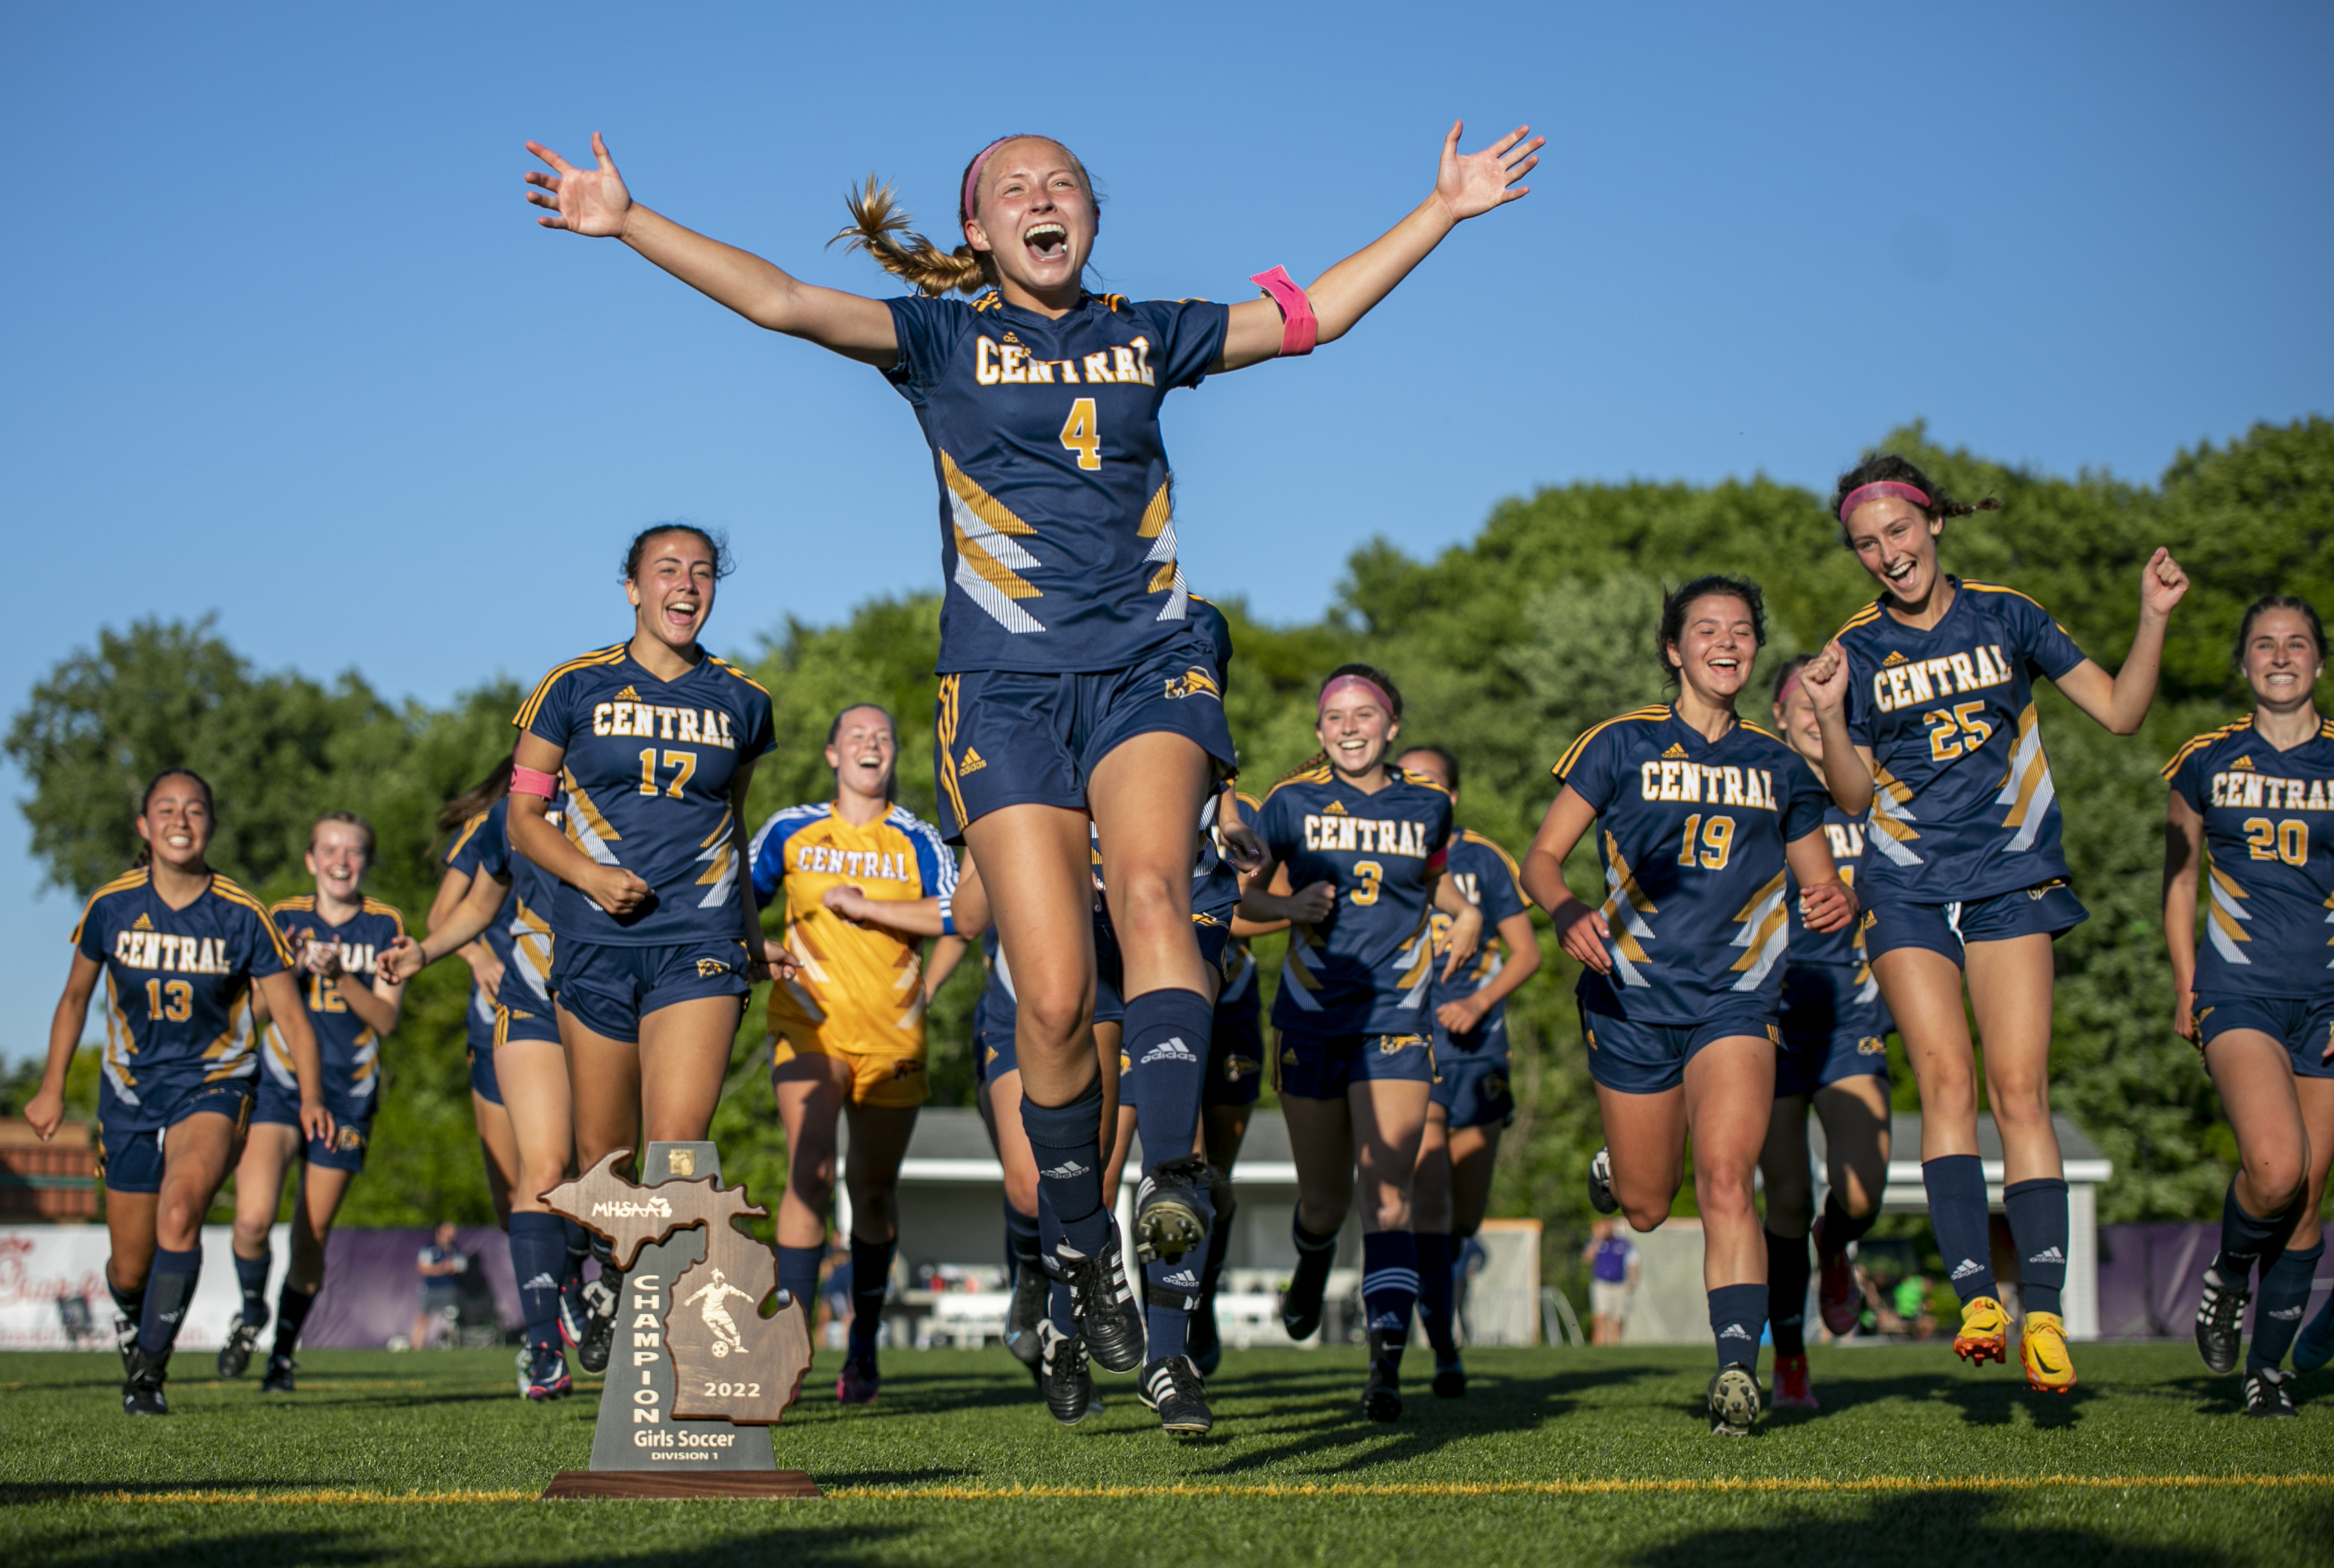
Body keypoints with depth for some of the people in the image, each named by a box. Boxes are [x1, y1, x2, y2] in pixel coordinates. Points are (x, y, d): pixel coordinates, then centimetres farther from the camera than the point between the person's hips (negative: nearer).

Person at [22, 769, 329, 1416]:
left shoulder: (242, 916, -11)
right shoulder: (112, 906, -6)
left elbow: (290, 1015, -7)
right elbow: (75, 998, 10)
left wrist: (311, 1097, -21)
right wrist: (51, 1089, 12)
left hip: (214, 1084, -2)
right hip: (130, 1093, 2)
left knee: (179, 1212, -30)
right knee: (129, 1268, 6)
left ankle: (150, 1368, -17)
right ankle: (130, 1322, 43)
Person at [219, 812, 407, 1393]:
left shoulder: (386, 925, 2)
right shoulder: (283, 919, 4)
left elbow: (387, 1020, -5)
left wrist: (339, 975, -20)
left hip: (347, 1094, 0)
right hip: (278, 1085, 0)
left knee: (311, 1239, 3)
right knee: (253, 1219, -20)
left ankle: (284, 1351, 24)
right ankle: (251, 1313, 10)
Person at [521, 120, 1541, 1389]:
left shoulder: (1148, 335, 17)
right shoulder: (943, 339, 9)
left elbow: (1312, 316, 22)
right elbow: (782, 302, -2)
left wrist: (1448, 207, 22)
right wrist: (629, 223, -12)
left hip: (1145, 668, 2)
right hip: (1006, 687, -1)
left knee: (1150, 892, -28)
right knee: (1053, 999, -9)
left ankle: (1172, 1168, -41)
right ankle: (1083, 1255, 6)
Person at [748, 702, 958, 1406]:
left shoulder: (917, 839, 2)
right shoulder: (791, 831, 5)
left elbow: (955, 914, -15)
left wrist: (863, 904, -16)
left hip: (892, 1036, 1)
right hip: (810, 1027, -1)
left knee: (874, 1193, 12)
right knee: (811, 1175, -19)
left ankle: (864, 1342, 30)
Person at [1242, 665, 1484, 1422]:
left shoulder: (1427, 805, 5)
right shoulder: (1293, 802, 0)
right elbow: (1242, 894, 4)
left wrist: (1466, 912, 8)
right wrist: (1293, 904, -15)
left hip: (1396, 1018, 0)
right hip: (1312, 1018, 0)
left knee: (1387, 1198, -13)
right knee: (1325, 1198, 10)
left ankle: (1387, 1363, -17)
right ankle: (1313, 1262, 47)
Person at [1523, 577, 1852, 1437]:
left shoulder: (1778, 766, 12)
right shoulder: (1621, 745, 3)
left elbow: (1822, 885, 18)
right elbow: (1541, 858, 3)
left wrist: (1837, 904, -7)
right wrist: (1567, 910, -20)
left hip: (1735, 1000, 1)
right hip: (1633, 997, 0)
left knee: (1725, 1179, -21)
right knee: (1645, 1208, 8)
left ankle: (1738, 1366, -23)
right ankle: (1615, 1169, 44)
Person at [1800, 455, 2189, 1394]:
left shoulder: (2005, 617, 5)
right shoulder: (1857, 650, 5)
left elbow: (2120, 712, 6)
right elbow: (1855, 798, 5)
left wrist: (2153, 619, -6)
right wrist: (1831, 717, -11)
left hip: (2010, 879, 0)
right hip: (1909, 889, 0)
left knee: (2020, 1090, -9)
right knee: (1947, 1080, -14)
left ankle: (2044, 1313, -11)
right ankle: (1976, 1297, -19)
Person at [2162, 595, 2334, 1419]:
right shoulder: (2205, 762, 5)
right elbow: (2180, 879, 15)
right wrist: (2185, 988, 6)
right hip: (2239, 991, -1)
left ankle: (2268, 1363, 18)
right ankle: (2227, 1275, 8)